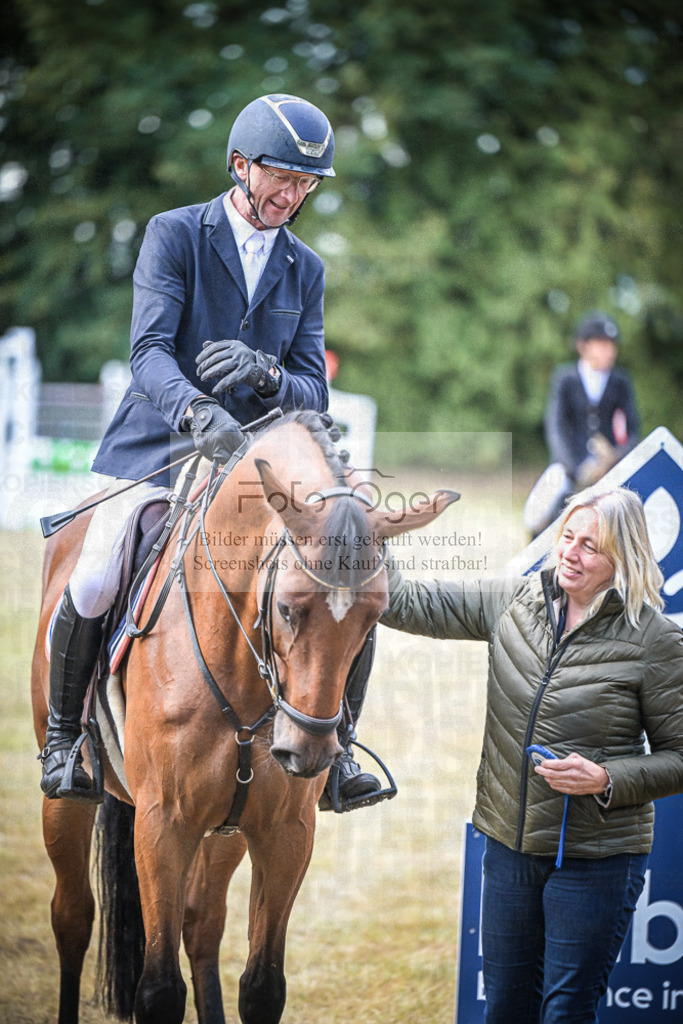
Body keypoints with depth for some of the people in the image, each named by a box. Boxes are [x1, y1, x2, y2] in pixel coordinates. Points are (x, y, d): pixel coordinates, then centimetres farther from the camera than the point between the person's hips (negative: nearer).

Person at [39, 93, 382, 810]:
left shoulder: (304, 271, 11)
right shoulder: (174, 235, -2)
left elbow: (313, 393, 5)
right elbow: (149, 350, -16)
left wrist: (264, 374, -20)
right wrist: (195, 411, -37)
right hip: (157, 449, -4)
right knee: (93, 586, -24)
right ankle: (63, 733, 1)